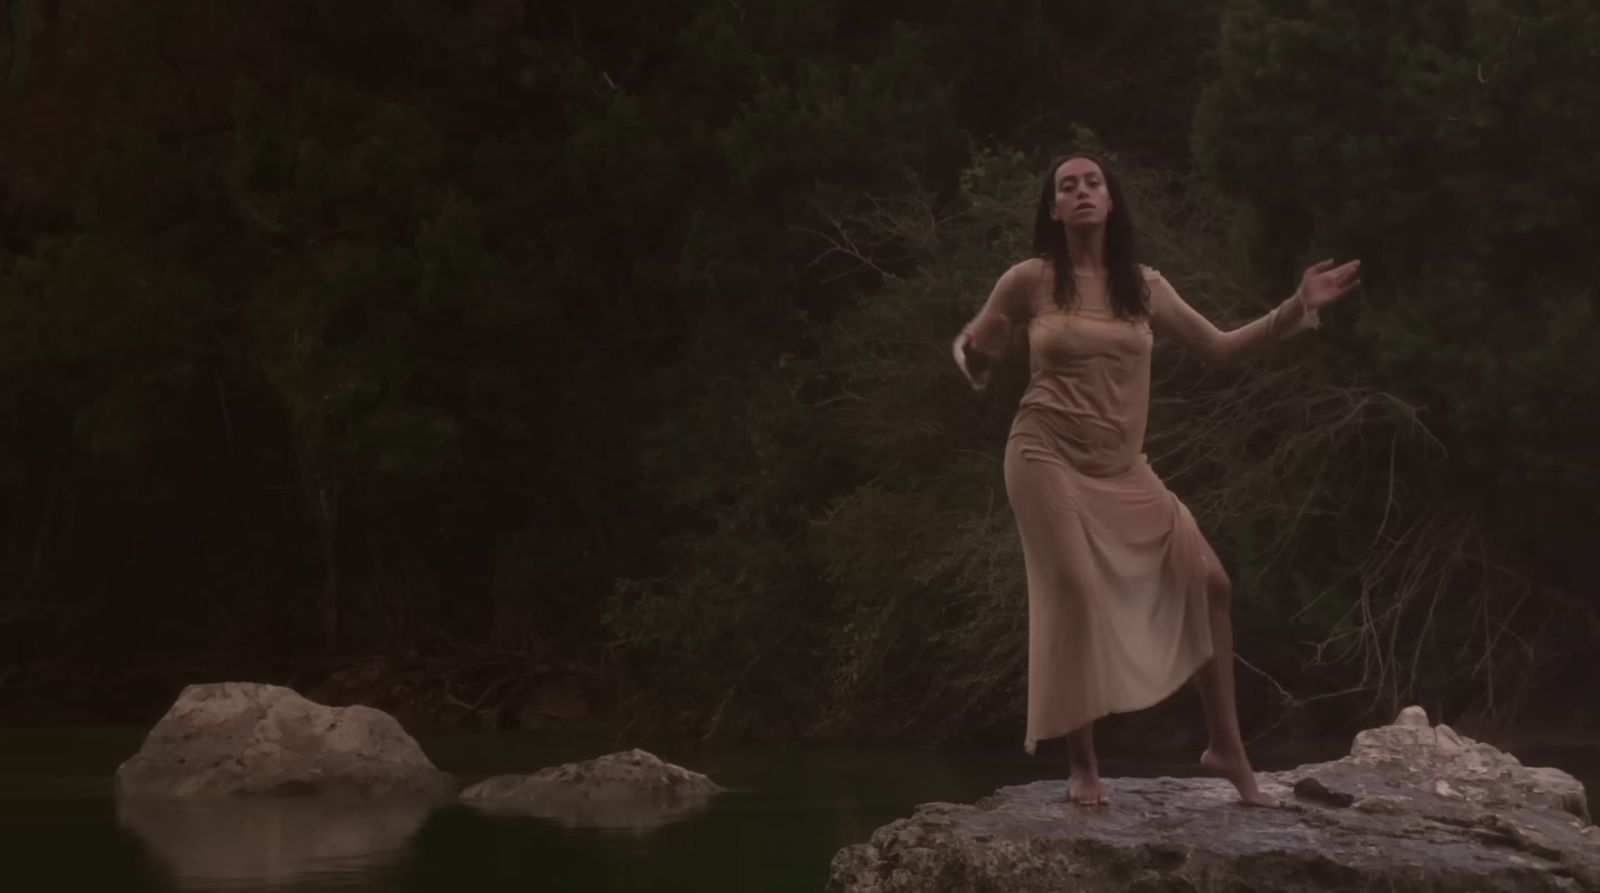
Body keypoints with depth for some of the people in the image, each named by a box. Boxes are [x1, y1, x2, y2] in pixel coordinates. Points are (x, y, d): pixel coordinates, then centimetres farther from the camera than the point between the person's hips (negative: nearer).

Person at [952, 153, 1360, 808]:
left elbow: (1219, 347, 13)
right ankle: (1082, 767, -5)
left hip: (1122, 470, 5)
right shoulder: (1030, 280, -4)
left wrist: (1298, 308, 6)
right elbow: (970, 356, 4)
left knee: (1206, 580, -1)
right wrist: (971, 354, -21)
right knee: (1077, 594, -15)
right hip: (1049, 457, -4)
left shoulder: (1143, 285, 6)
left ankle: (1226, 747, 9)